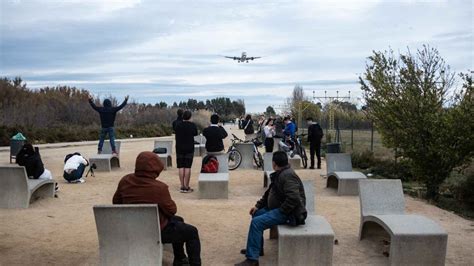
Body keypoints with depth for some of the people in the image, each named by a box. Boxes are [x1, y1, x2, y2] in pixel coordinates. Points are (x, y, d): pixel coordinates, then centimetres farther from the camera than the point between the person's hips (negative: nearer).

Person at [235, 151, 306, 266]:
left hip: (290, 213, -11)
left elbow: (293, 198, -33)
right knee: (256, 214, 17)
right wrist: (258, 205, 10)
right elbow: (269, 193, 18)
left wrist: (281, 211, -23)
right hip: (279, 208, 11)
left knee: (256, 222, -20)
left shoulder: (287, 175, -22)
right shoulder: (280, 174, 11)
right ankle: (257, 248, 27)